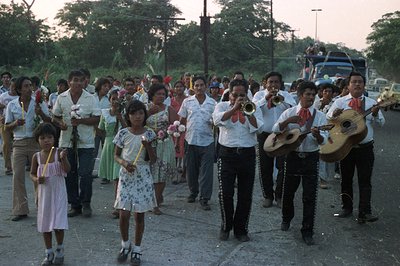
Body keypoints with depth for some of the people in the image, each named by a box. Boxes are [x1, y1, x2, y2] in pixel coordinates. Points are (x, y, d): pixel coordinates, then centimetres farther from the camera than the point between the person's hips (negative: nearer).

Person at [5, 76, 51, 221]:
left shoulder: (39, 103, 2)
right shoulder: (12, 105, 5)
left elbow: (49, 122, -2)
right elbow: (7, 127, 9)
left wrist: (41, 113, -21)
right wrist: (15, 124, -12)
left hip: (36, 142, -1)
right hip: (19, 144, 1)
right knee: (18, 177, -1)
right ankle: (20, 210, 6)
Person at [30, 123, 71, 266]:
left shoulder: (59, 153, -10)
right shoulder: (36, 156, -1)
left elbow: (67, 170, -19)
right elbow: (32, 173, 9)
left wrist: (64, 158, -37)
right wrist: (36, 180, -13)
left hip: (58, 193, -3)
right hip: (44, 194, 3)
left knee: (58, 224, -5)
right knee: (45, 223, 10)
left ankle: (59, 251, 18)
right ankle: (49, 253, 24)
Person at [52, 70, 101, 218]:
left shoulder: (91, 99, -1)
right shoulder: (61, 98, 5)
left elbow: (96, 119, -5)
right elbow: (54, 117, 11)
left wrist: (81, 120, -18)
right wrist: (60, 123, -10)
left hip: (85, 143, -2)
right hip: (67, 142, 3)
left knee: (85, 174, -6)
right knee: (70, 175, 7)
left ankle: (86, 204, 10)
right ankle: (74, 205, 19)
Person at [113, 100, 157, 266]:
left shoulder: (149, 134, -2)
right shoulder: (123, 133, -2)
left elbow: (153, 160, -3)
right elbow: (116, 155, 6)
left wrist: (148, 145, -19)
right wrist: (124, 163, -14)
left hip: (143, 178, 0)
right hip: (126, 176, 0)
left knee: (139, 215, 5)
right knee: (124, 214, -5)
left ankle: (137, 249, 21)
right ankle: (125, 244, 22)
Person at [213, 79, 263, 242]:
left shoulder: (254, 108, 8)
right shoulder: (222, 106, 6)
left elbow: (257, 127, -8)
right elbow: (217, 120, -15)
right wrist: (234, 107, -19)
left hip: (247, 155, 1)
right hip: (227, 154, -1)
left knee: (246, 195, 6)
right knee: (225, 193, -2)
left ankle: (241, 229, 20)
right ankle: (225, 227, 17)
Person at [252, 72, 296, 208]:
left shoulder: (286, 95, 7)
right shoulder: (259, 95, 4)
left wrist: (283, 100, -24)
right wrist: (266, 98, -22)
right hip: (265, 135, 0)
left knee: (283, 166, -1)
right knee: (265, 167, 6)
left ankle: (280, 195, 13)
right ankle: (267, 195, 19)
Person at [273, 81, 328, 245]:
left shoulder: (320, 116, 0)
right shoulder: (289, 113, 1)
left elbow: (323, 141, -6)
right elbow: (275, 130, -8)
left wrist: (317, 135, -29)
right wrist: (287, 121, -24)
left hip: (311, 157, -1)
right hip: (293, 156, 1)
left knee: (310, 196, -1)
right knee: (288, 192, 14)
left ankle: (307, 231, 9)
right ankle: (286, 219, 41)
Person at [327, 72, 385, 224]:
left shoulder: (371, 103, 5)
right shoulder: (340, 102, 3)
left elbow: (381, 123, 5)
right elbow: (327, 119, 0)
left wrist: (375, 115, -16)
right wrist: (334, 114, -22)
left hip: (365, 148, 0)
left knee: (365, 181, -3)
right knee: (346, 179, 11)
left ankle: (364, 213, -4)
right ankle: (347, 208, 24)